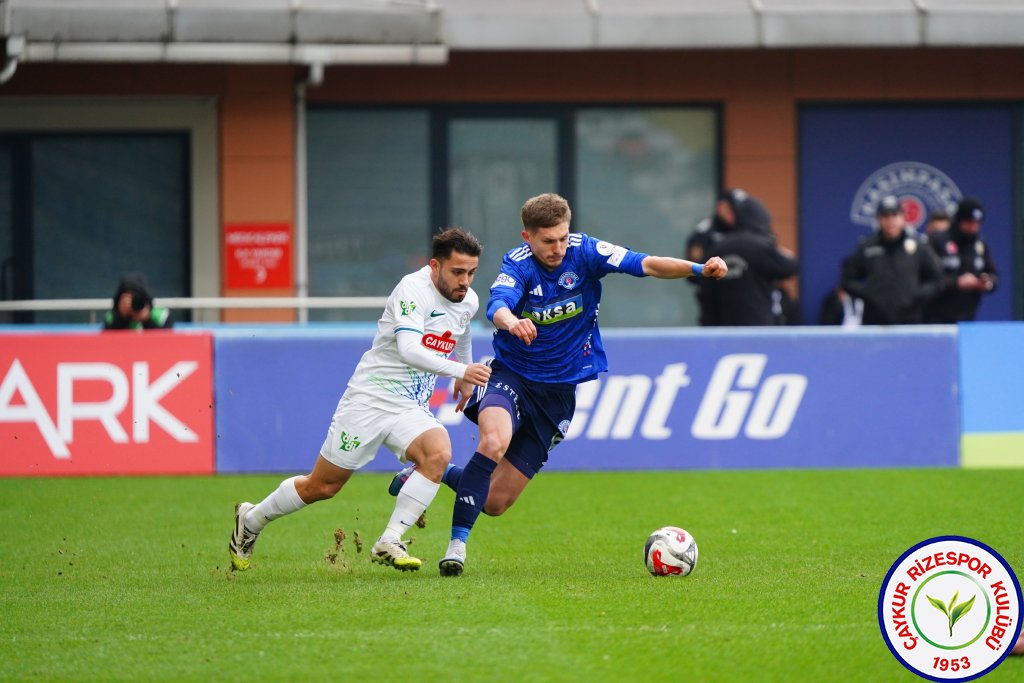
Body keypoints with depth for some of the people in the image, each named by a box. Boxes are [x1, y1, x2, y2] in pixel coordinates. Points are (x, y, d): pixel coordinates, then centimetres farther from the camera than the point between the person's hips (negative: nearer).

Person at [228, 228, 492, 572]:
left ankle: (388, 543, -19)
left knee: (438, 453, -26)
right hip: (370, 398, -6)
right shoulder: (412, 289, -20)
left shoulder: (468, 301, 4)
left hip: (412, 408, 6)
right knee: (322, 486, 3)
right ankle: (250, 521, 29)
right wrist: (460, 370, -43)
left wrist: (464, 379, 40)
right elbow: (409, 350, -35)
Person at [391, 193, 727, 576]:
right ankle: (457, 544, -25)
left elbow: (647, 265, -20)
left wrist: (699, 269, -37)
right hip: (511, 375, -3)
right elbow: (497, 304, -36)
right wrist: (511, 322, -60)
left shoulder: (584, 252, -10)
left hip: (558, 390, 3)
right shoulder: (518, 265, -16)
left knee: (495, 502, 0)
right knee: (494, 442, -36)